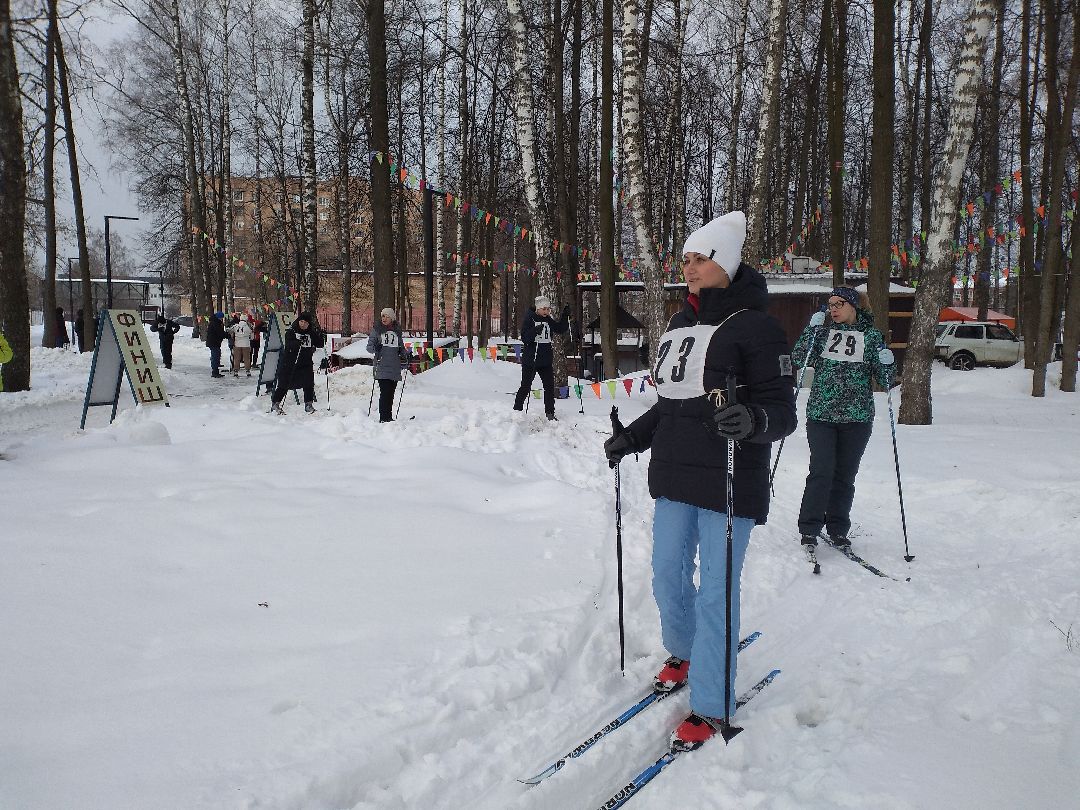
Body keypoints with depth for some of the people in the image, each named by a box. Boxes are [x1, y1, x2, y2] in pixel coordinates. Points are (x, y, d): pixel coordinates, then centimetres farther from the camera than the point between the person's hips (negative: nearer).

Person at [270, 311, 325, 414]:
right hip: (289, 362, -3)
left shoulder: (311, 333, 3)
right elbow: (288, 345, -22)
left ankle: (309, 404, 10)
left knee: (309, 383, -4)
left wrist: (319, 334, -15)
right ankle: (275, 403, 15)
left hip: (306, 363, 3)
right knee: (284, 384, 2)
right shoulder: (291, 331, -8)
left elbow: (320, 345, 1)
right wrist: (298, 342, -40)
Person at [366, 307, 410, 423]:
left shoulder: (397, 331, 15)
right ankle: (383, 418, -9)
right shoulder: (376, 330, 5)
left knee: (391, 393, 6)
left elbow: (401, 346, 23)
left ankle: (389, 417, 14)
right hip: (382, 366, -4)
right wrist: (375, 349, -20)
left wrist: (405, 354, 3)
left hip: (395, 367, 4)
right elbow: (369, 345, 2)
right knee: (385, 392, -12)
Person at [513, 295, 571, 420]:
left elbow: (561, 329, 11)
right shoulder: (529, 319, -8)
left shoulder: (548, 320, 9)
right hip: (530, 359, -5)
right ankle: (517, 410, 16)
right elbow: (524, 338, -15)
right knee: (526, 387, 2)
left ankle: (550, 413, 10)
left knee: (549, 386, 2)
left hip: (545, 360, 5)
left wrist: (565, 316, -2)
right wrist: (535, 331, -32)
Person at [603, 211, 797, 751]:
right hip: (675, 477, 7)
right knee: (667, 576, 15)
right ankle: (684, 654, 42)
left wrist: (753, 419, -34)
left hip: (730, 484, -7)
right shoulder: (680, 324, 12)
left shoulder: (754, 326, -10)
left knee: (716, 590, -1)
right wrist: (633, 437, 15)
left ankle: (712, 706, 12)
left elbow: (783, 411, -13)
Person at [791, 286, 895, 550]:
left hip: (857, 417, 1)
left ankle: (837, 529, 18)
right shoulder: (823, 332, 9)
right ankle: (809, 528, 0)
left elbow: (884, 379, 7)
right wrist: (812, 329, -11)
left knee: (845, 475, 6)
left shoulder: (871, 336, 7)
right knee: (821, 472, -8)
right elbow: (798, 359, -2)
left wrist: (886, 364, -14)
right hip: (820, 414, -1)